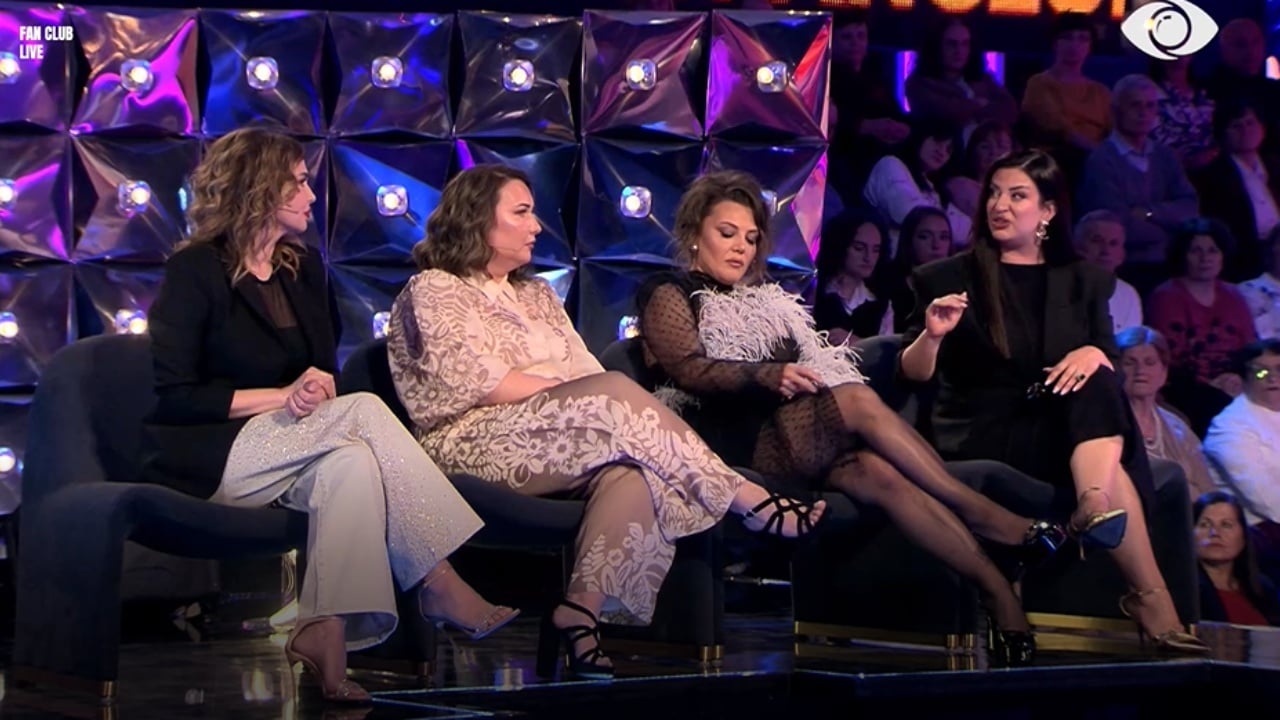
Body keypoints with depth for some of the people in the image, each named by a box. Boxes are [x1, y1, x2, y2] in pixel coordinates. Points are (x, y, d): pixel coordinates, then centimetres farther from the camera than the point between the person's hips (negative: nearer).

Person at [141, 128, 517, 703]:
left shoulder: (303, 267, 15)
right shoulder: (195, 271, -6)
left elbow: (324, 370, 17)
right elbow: (171, 396, -12)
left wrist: (314, 393, -9)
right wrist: (282, 396, -18)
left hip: (276, 452, 6)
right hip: (201, 457, -6)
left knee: (352, 462, -31)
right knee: (363, 412, -28)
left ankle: (324, 632, -41)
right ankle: (438, 583, -31)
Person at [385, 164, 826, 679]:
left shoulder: (536, 295, 27)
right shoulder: (433, 290, 5)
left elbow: (587, 373, 15)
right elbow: (478, 384, -10)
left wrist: (600, 399, -8)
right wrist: (566, 390, -8)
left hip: (552, 446, 7)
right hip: (471, 445, -7)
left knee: (630, 471, -30)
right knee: (614, 394, -29)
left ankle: (582, 613, -41)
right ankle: (750, 501, -24)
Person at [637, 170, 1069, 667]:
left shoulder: (765, 300, 32)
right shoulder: (669, 296, 11)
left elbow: (815, 365, 24)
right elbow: (691, 371, -8)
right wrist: (769, 377, -24)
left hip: (791, 437, 5)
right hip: (729, 444, -5)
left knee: (877, 474, -28)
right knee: (858, 402, -29)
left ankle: (995, 587, -42)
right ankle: (985, 516, -30)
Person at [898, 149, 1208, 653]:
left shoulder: (1083, 281, 16)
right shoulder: (948, 279, 8)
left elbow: (1113, 371, 7)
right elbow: (913, 374, 2)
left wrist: (1094, 354, -17)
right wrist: (932, 335, -20)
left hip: (1067, 431, 3)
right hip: (979, 438, -3)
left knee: (1095, 385, -33)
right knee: (1106, 465, -31)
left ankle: (1096, 510, -51)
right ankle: (1150, 595, -39)